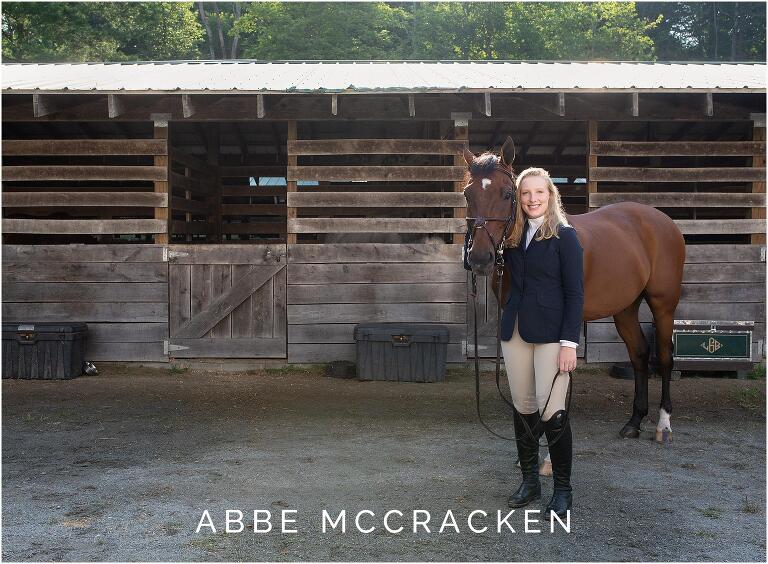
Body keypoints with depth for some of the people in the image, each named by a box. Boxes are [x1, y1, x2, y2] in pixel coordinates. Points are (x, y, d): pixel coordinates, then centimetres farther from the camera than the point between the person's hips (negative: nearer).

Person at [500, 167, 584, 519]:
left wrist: (570, 343, -13)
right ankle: (530, 480, 26)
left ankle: (563, 489, 11)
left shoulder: (565, 236, -4)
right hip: (515, 332, 6)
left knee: (551, 412, -5)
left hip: (550, 334, -5)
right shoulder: (513, 237, 11)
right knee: (523, 409, 12)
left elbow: (575, 293, -8)